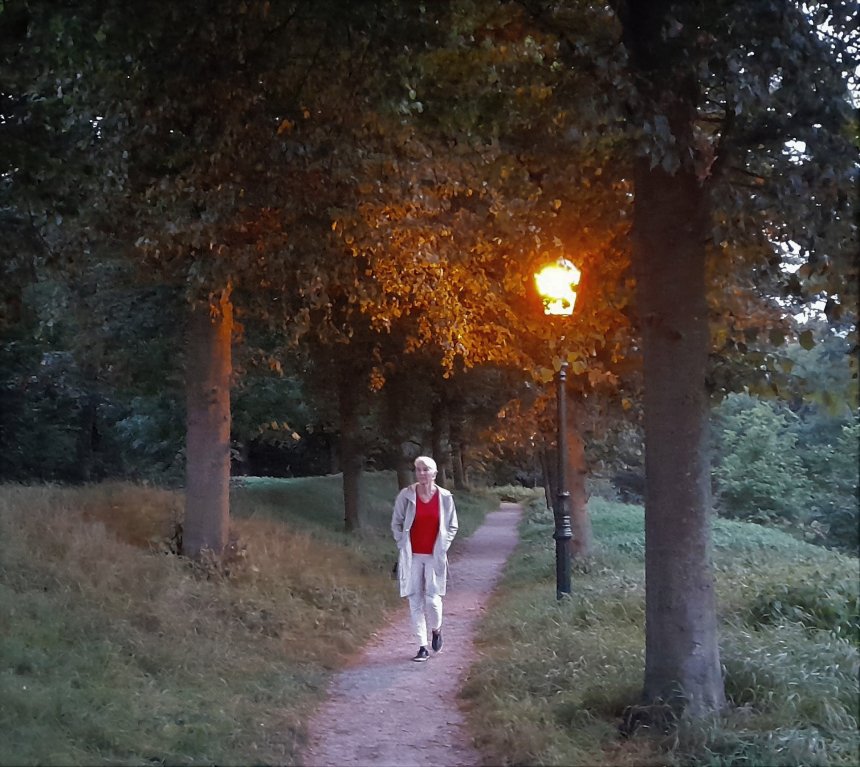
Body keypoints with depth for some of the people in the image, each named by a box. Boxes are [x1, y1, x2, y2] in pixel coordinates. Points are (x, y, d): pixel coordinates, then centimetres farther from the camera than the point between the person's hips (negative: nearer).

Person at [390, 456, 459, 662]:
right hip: (412, 556, 1)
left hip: (435, 556, -1)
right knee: (415, 600, 2)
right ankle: (422, 647, 10)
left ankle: (436, 630, 25)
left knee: (432, 598, -7)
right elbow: (396, 523, 6)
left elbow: (452, 526, 9)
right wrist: (403, 546, -1)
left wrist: (442, 547, 0)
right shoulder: (406, 495, -4)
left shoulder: (445, 497, -2)